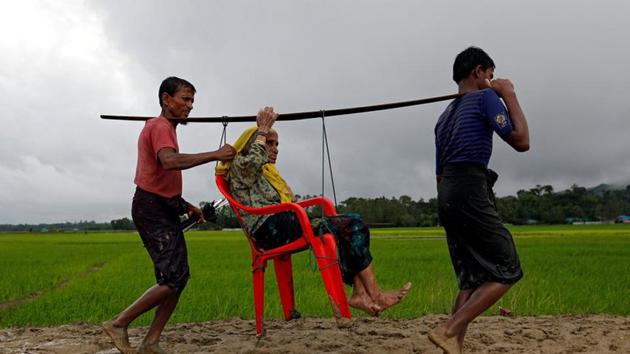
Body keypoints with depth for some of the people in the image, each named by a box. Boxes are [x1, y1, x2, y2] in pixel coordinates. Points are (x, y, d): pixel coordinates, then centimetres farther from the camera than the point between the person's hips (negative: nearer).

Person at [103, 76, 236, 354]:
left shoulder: (164, 128, 21)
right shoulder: (160, 126, -11)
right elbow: (169, 161, -34)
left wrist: (185, 205, 19)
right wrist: (215, 155, -31)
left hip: (164, 210, 10)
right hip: (152, 210, -10)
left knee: (179, 276, 7)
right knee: (173, 279, -14)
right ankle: (118, 324, -2)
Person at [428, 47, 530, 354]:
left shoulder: (445, 115, 26)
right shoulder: (485, 97, 2)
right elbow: (521, 141, -4)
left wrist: (450, 211, 26)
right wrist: (510, 96, 6)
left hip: (446, 193, 9)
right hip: (470, 192, -9)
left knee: (471, 280, 10)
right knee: (508, 271, -3)